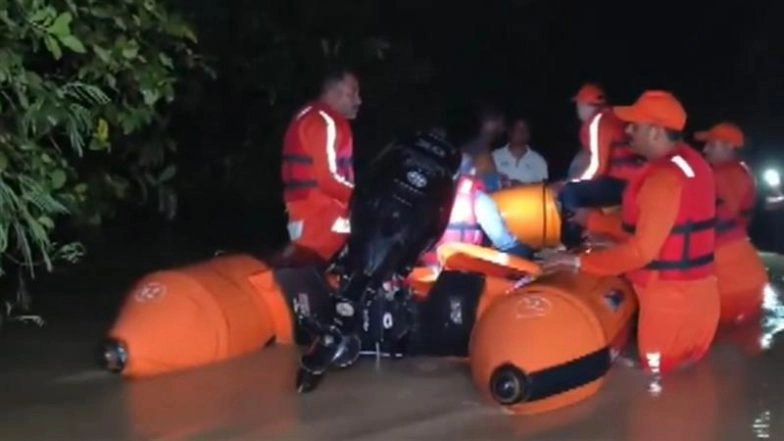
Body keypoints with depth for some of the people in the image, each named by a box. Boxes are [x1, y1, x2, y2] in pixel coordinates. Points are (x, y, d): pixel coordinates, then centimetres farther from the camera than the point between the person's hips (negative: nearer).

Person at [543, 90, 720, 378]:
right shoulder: (691, 163, 10)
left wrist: (579, 262, -18)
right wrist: (597, 221, 23)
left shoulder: (664, 178, -23)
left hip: (671, 297, -10)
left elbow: (642, 250, -25)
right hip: (696, 290, 10)